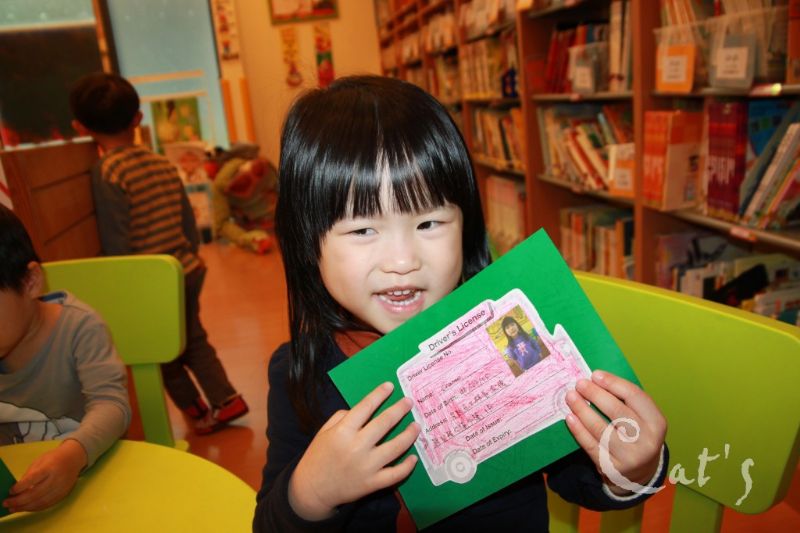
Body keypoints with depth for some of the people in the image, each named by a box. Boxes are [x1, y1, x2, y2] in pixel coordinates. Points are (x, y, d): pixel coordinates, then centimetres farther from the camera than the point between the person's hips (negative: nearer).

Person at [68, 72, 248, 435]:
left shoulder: (107, 172, -16)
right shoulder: (164, 164, 3)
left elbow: (116, 245, -17)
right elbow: (190, 227, 8)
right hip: (187, 271, 6)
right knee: (194, 339, 24)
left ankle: (194, 407, 29)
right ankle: (225, 398, 20)